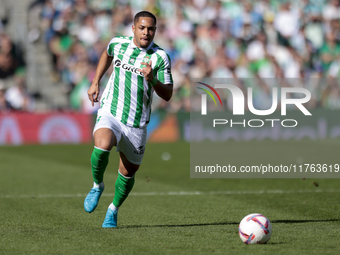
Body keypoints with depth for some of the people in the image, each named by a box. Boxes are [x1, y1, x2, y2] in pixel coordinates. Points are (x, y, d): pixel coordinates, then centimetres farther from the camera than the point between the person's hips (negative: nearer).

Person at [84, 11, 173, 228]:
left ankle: (113, 210, 36)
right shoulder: (118, 44, -1)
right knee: (102, 146, -31)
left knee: (128, 172, 9)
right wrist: (95, 83, 19)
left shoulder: (160, 57, -8)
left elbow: (167, 95, -9)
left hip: (137, 124, 1)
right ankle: (97, 186, -2)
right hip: (110, 113, -1)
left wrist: (152, 79, -27)